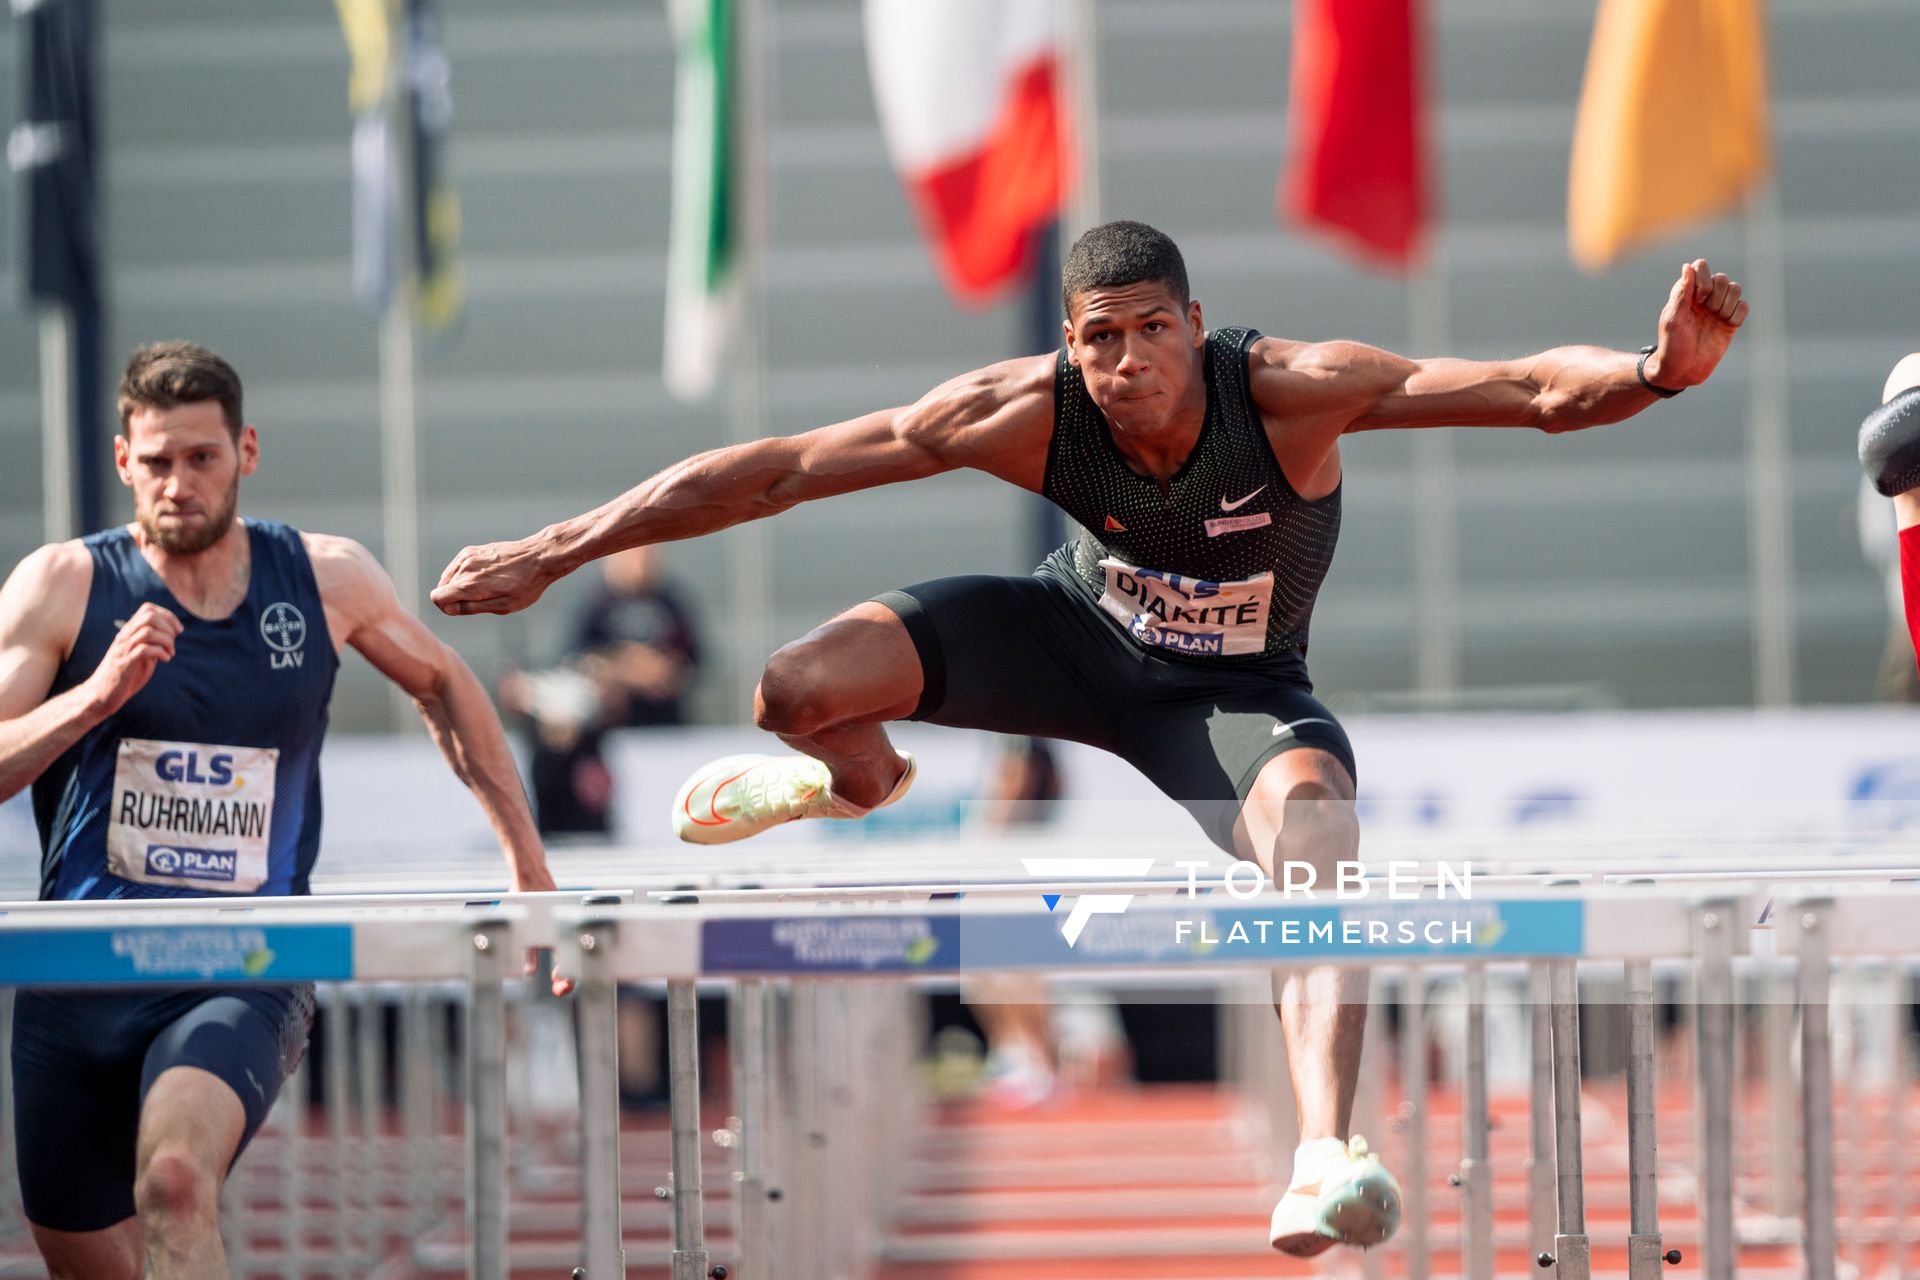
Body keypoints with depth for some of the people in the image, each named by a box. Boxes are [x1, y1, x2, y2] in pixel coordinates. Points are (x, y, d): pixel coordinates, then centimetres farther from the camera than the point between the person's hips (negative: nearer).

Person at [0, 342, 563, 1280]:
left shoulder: (326, 579, 2)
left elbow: (443, 685, 21)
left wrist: (527, 867, 22)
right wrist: (98, 694, -25)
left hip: (245, 981, -1)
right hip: (78, 980, 1)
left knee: (176, 1181, -31)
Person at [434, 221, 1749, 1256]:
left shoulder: (1294, 392, -32)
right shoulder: (1024, 414, -26)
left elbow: (1531, 389, -41)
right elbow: (776, 471, -21)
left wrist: (1656, 371, -63)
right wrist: (557, 551, -21)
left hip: (1233, 690, -2)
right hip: (1083, 636, 2)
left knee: (1316, 821, -37)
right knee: (801, 689, -19)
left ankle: (1327, 1156, -46)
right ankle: (860, 781, 23)